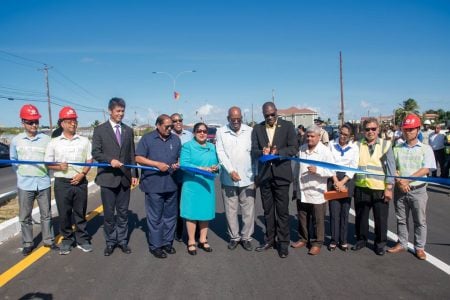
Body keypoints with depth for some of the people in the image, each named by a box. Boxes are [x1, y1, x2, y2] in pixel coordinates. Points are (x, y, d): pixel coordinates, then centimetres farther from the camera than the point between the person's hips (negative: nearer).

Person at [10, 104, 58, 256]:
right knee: (25, 216, 9)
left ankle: (48, 240, 23)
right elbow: (13, 161, 10)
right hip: (25, 184, 0)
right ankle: (27, 243, 22)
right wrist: (23, 174, 6)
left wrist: (45, 172, -2)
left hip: (43, 183, 0)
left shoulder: (46, 139, -3)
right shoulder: (16, 140, 0)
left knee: (46, 214, 10)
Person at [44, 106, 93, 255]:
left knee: (80, 213, 8)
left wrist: (82, 173, -10)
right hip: (62, 183, 0)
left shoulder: (84, 141, 5)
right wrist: (59, 166, -16)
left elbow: (89, 161, 5)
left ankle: (82, 239, 19)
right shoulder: (54, 142, 3)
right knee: (64, 214, 7)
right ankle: (67, 240, 21)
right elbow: (48, 163, 4)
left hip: (80, 182, 1)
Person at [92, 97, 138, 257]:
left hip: (124, 178, 3)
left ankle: (122, 241, 24)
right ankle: (110, 242, 22)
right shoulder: (100, 130, -1)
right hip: (107, 177, -3)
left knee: (123, 212, 10)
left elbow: (132, 154, 10)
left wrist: (134, 174, 5)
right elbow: (95, 153, -5)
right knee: (109, 213, 7)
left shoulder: (129, 130, 9)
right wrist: (110, 160, -21)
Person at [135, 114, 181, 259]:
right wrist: (157, 164, -15)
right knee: (155, 217, 3)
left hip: (171, 184, 5)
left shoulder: (175, 139, 10)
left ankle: (167, 242, 28)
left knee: (171, 216, 13)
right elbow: (139, 158, -6)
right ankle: (155, 246, 15)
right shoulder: (147, 138, -3)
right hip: (153, 185, -4)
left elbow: (180, 157, 17)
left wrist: (178, 164, -6)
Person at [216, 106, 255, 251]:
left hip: (247, 178, 0)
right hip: (229, 179, 0)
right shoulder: (221, 132, 1)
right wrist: (231, 171, -17)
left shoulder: (250, 131, 2)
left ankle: (246, 237, 21)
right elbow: (221, 153, -5)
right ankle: (234, 236, 25)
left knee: (248, 211, 6)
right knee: (231, 211, 9)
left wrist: (256, 175, 1)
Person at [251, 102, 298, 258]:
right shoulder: (257, 128, 7)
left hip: (281, 174, -3)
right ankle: (269, 240, 26)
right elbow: (254, 151, 2)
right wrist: (262, 152, -20)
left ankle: (283, 243, 15)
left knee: (282, 210, 3)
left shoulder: (287, 126, 0)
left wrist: (277, 152, -23)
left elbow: (294, 148, -6)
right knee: (267, 210, 13)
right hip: (264, 175, 3)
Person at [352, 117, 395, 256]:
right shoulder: (358, 145, 7)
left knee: (381, 218, 8)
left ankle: (380, 243, 27)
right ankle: (361, 239, 33)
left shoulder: (385, 145, 1)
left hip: (380, 188, -2)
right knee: (361, 217, 14)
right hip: (361, 187, 2)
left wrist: (389, 188, -7)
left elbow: (391, 167, -1)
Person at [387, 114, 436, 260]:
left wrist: (407, 180, -19)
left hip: (418, 190, -2)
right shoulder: (397, 149, 6)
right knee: (401, 219, 12)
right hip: (400, 189, 3)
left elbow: (425, 170, -11)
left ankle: (419, 247, 19)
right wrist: (399, 182, -14)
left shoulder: (425, 148, -2)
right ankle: (402, 244, 25)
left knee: (420, 221, 6)